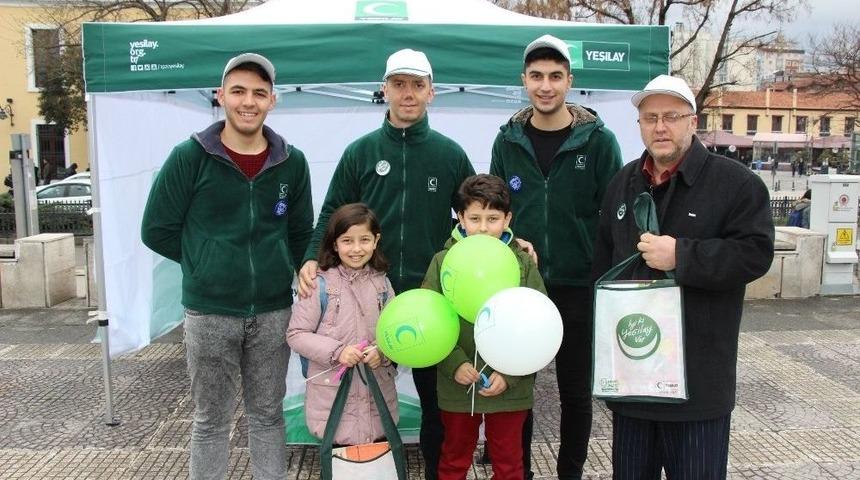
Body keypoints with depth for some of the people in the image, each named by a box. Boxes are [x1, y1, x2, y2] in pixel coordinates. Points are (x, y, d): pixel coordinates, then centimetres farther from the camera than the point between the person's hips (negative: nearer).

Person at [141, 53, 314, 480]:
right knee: (211, 420, 10)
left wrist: (276, 270, 5)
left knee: (267, 414, 15)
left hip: (273, 312, 2)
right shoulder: (190, 157, -5)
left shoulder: (292, 163, 2)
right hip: (209, 314, -2)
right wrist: (208, 266, 3)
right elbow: (157, 230, -1)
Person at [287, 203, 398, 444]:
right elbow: (296, 334, -8)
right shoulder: (320, 283, -9)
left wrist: (382, 351, -11)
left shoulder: (381, 282, 4)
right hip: (333, 400, -4)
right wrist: (336, 351, -18)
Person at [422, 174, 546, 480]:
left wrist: (510, 374, -13)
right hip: (456, 385, 0)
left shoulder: (524, 264, -4)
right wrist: (454, 363, -16)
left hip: (510, 388, 0)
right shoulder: (443, 261, -4)